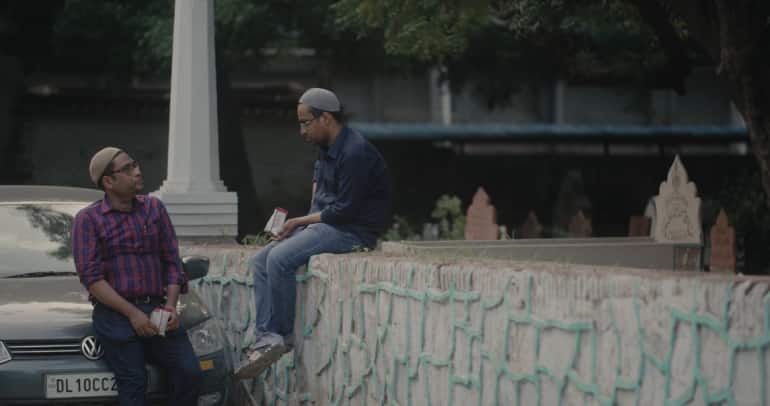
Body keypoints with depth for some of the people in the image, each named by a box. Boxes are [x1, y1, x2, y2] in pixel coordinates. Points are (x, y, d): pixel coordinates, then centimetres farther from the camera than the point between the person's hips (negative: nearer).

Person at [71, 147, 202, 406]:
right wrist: (132, 313, -14)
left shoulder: (154, 208, 14)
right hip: (116, 315, -4)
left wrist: (171, 305, -3)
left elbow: (172, 261, 14)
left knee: (189, 373, -12)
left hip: (157, 310, 4)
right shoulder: (88, 219, 1)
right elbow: (90, 277, -7)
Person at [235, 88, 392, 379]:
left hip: (353, 230, -10)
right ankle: (266, 338, -12)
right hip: (324, 223, 10)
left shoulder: (355, 153, -19)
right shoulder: (326, 149, 12)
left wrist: (300, 221, -10)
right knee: (260, 262, -2)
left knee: (280, 258, -25)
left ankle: (282, 335, -14)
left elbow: (345, 210, -21)